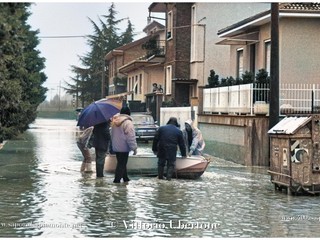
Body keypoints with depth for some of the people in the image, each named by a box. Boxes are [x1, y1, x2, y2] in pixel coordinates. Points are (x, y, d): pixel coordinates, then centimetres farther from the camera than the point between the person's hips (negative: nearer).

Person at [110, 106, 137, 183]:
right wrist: (134, 148, -13)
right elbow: (131, 137, -19)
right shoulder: (127, 122, -17)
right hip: (123, 147, -8)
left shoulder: (115, 121, 8)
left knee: (121, 163, 18)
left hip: (115, 147, 8)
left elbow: (112, 134, 17)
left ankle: (125, 178, 30)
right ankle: (117, 180, -6)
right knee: (122, 164, -3)